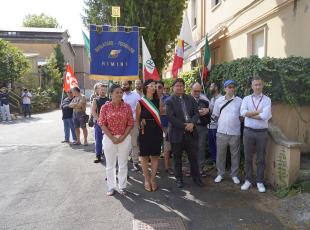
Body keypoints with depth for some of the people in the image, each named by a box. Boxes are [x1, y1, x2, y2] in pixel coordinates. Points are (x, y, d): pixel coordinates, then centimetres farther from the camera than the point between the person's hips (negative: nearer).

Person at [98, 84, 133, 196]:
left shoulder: (127, 106, -1)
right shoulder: (105, 107, -4)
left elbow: (130, 124, 0)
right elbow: (102, 124, -5)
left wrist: (123, 137, -10)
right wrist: (112, 138, -12)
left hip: (124, 138, 1)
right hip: (109, 138, 0)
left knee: (123, 164, 11)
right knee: (110, 164, 11)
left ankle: (122, 186, 26)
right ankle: (111, 187, 26)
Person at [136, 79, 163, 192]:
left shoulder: (158, 101, 5)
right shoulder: (140, 102, -3)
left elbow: (161, 114, 3)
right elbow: (137, 119, 5)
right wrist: (141, 126, -1)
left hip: (157, 132, 3)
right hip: (145, 132, -2)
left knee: (155, 156, 7)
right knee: (144, 156, 6)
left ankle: (153, 179, 20)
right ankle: (146, 180, 20)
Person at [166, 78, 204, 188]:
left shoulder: (190, 99, 8)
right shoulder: (170, 101, -4)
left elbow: (196, 113, 4)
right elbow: (171, 118, -14)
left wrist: (192, 123, -15)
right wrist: (184, 126, -17)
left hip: (191, 133, 3)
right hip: (177, 133, -3)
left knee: (193, 157, 10)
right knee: (177, 158, 11)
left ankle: (196, 177, 28)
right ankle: (179, 179, 27)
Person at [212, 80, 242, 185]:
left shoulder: (239, 101, -1)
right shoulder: (219, 100, 3)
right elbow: (215, 116, 11)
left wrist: (235, 121, 0)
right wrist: (223, 122, 6)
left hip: (235, 132, -1)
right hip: (221, 132, 1)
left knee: (235, 155, 10)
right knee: (220, 154, 9)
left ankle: (234, 175, 25)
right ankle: (220, 174, 24)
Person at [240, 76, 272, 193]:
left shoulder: (267, 99, 1)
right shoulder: (246, 99, 5)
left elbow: (265, 116, -15)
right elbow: (243, 112, -12)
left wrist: (250, 114, -10)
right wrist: (258, 111, -13)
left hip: (262, 132, -1)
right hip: (248, 131, 1)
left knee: (261, 158, 9)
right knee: (248, 157, 8)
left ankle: (260, 181, 22)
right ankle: (248, 180, 20)